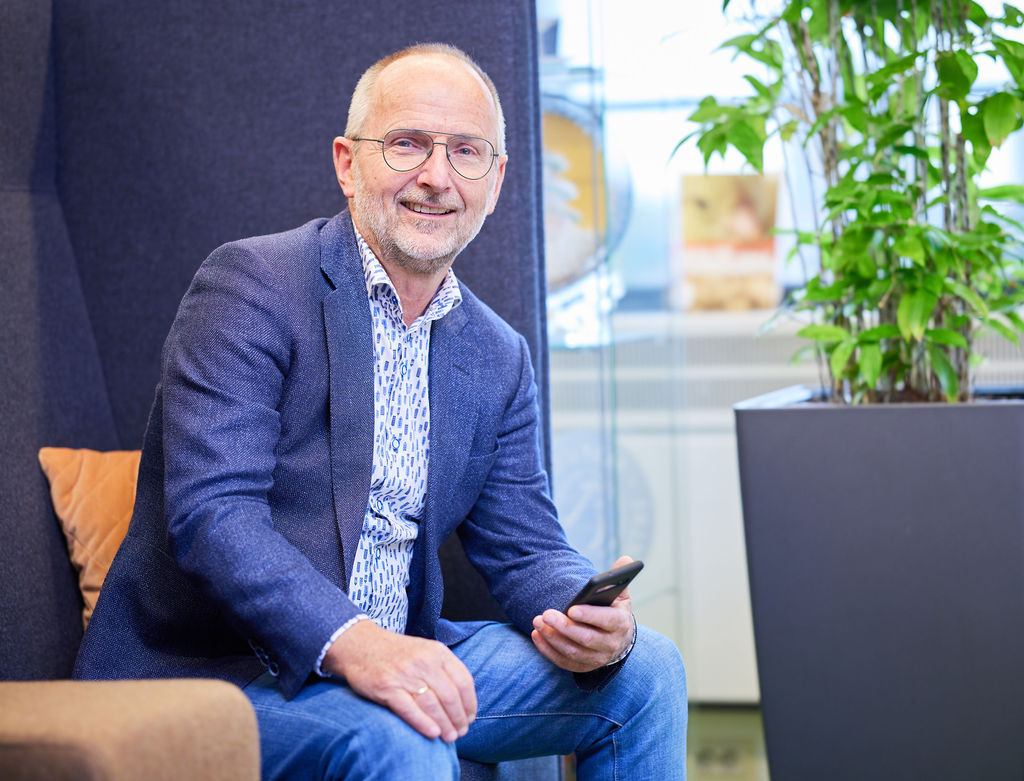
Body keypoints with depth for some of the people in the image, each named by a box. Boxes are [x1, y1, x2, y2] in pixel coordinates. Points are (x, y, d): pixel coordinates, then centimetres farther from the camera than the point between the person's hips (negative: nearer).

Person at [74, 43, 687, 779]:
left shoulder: (500, 359, 11)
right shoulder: (252, 284, -12)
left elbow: (526, 547, 9)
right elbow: (211, 511, -22)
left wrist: (595, 621, -15)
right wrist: (350, 643, -36)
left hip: (395, 655, 7)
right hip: (208, 670, -7)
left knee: (645, 670, -3)